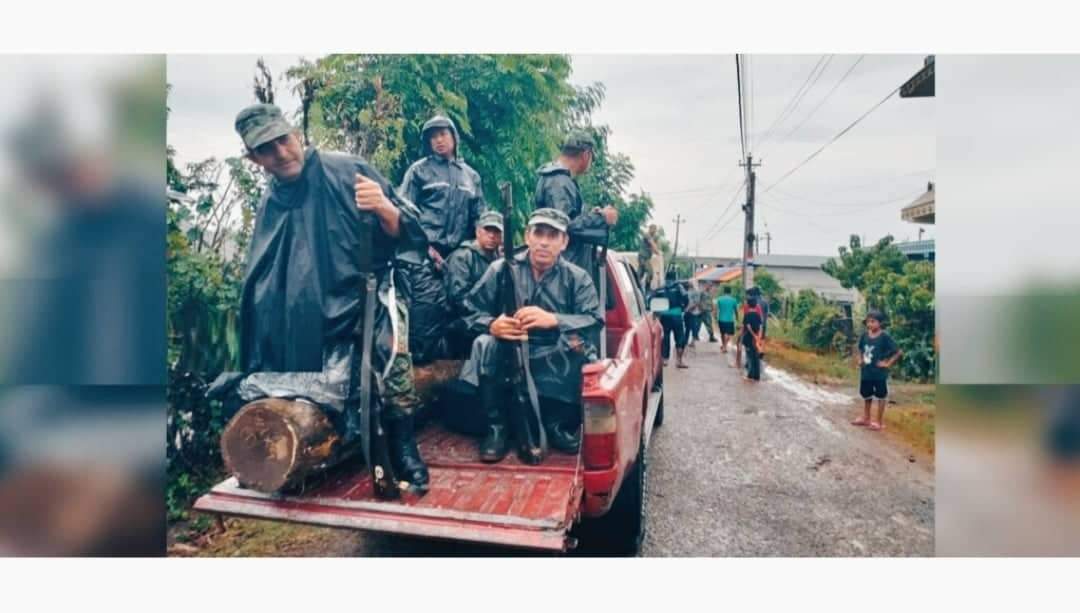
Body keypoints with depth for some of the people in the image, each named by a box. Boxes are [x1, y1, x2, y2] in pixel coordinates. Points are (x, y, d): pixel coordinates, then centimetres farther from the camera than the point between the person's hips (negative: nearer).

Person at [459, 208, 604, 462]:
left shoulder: (577, 277, 3)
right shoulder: (501, 269, 2)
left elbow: (595, 321, -13)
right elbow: (470, 312, -4)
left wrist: (554, 320, -30)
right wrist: (492, 325, -26)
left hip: (556, 363, 0)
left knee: (578, 344, -29)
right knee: (484, 344, -28)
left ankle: (558, 424, -6)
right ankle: (497, 427, -11)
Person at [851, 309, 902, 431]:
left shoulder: (884, 336, -16)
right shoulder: (864, 335, -1)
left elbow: (899, 352, -16)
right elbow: (858, 349, 18)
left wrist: (888, 363, -16)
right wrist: (859, 360, 6)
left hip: (879, 373, -6)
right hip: (866, 372, 6)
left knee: (880, 396, 8)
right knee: (866, 395, 18)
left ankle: (879, 422, 18)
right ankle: (866, 418, 34)